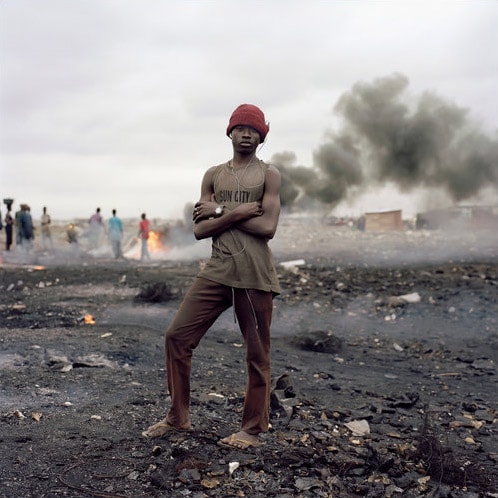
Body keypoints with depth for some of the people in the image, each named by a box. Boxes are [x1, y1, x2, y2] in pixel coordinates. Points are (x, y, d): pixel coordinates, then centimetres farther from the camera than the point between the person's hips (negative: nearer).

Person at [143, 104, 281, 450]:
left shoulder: (269, 175, 2)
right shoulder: (213, 175, 12)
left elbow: (268, 227, -12)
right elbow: (199, 229, 3)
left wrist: (221, 211, -8)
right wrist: (239, 212, -10)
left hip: (255, 275, -4)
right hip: (217, 271, 4)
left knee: (257, 353, 3)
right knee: (178, 335, 1)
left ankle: (253, 429, 19)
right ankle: (178, 417, 18)